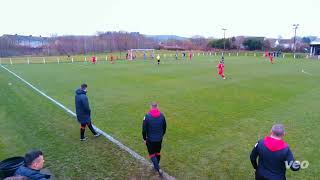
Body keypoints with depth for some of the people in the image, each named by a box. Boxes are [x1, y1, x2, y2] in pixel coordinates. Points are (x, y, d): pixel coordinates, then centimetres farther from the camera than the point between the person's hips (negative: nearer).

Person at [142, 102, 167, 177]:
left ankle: (158, 169, -2)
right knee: (157, 153, 20)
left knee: (152, 154, 8)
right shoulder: (162, 115, -5)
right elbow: (164, 127, 5)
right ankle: (156, 166, 36)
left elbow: (144, 129, -12)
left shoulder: (147, 116, -16)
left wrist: (144, 138, 1)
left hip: (150, 139, -4)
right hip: (159, 139, 4)